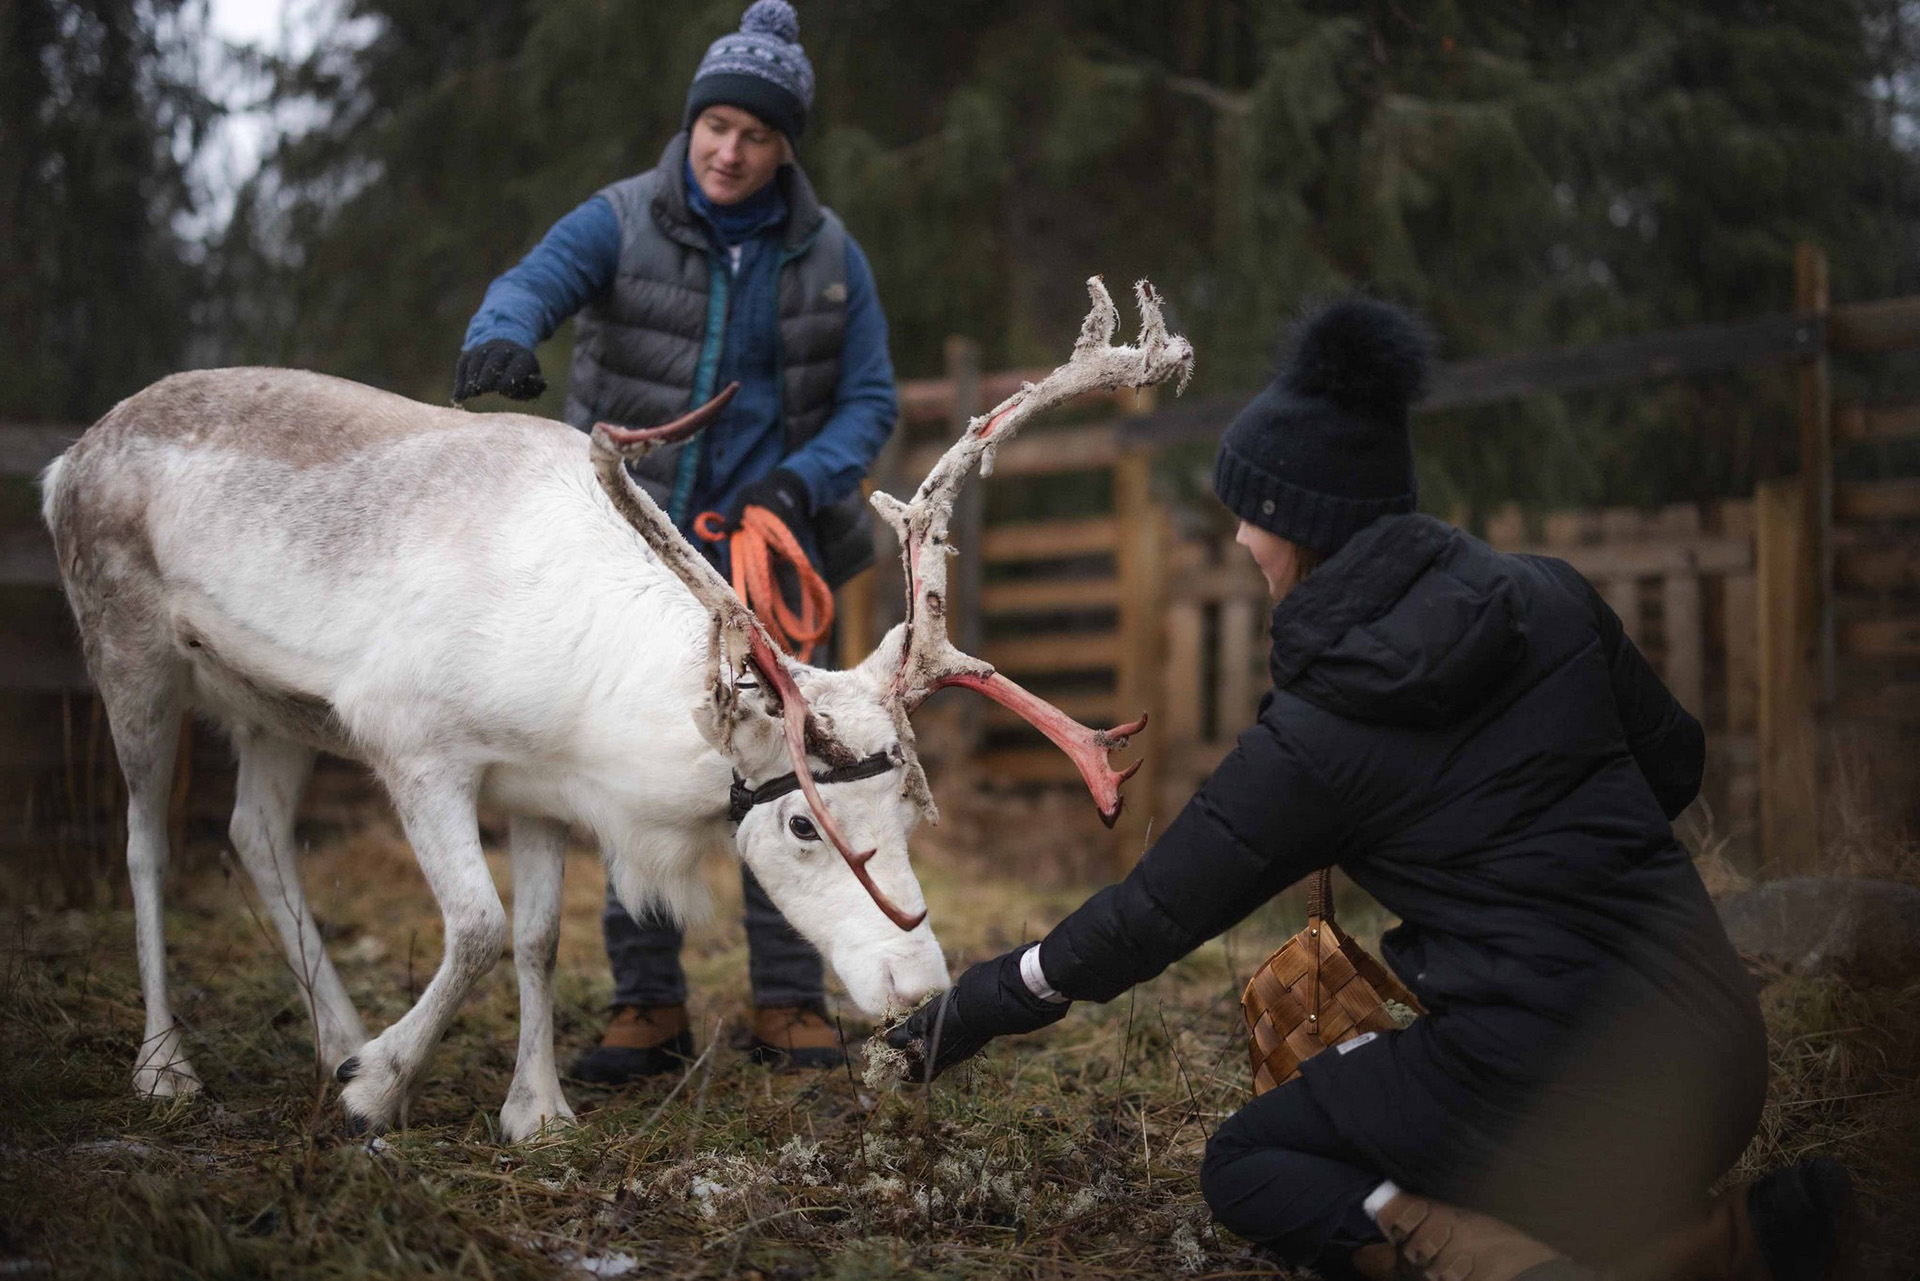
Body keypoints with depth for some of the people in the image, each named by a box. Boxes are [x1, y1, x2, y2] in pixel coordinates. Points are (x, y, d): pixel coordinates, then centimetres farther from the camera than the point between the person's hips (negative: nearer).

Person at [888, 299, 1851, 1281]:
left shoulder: (1314, 739, -9)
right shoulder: (1548, 597, 3)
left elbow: (1149, 918, -1)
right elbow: (1674, 762, 15)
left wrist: (974, 1010, 13)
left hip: (1555, 1079, -7)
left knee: (1244, 1169, 13)